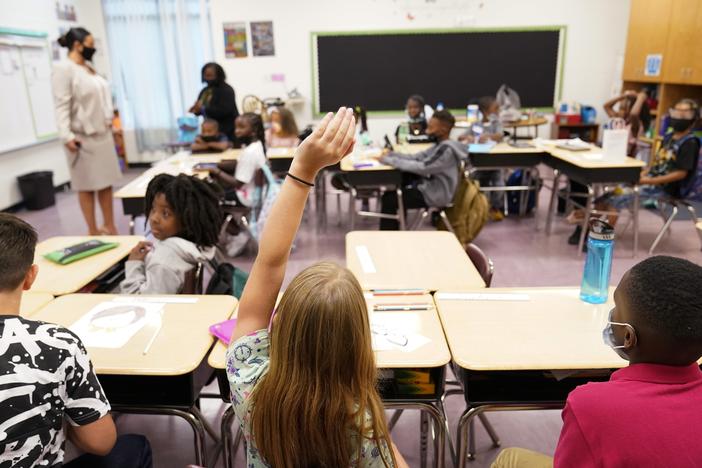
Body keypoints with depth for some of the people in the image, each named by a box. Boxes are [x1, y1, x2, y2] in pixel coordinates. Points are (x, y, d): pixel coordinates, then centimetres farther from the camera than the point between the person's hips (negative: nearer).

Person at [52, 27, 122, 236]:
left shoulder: (89, 67, 15)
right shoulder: (64, 69, -10)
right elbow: (62, 105, -17)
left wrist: (110, 122, 20)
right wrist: (66, 135, -25)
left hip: (102, 133, 8)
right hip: (83, 137, -7)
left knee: (107, 181, 8)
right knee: (87, 185, -2)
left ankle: (109, 226, 17)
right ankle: (93, 231, 5)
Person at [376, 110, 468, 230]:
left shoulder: (447, 149, -25)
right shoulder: (441, 145, 6)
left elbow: (422, 168, -30)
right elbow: (417, 157, 8)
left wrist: (390, 161, -25)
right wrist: (391, 155, -5)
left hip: (435, 195, -10)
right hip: (431, 185, 10)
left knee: (388, 198, -11)